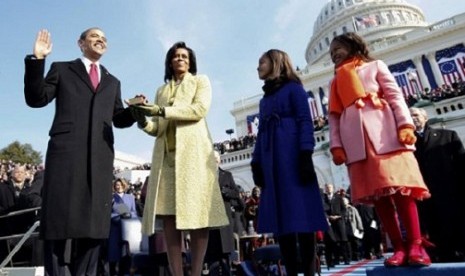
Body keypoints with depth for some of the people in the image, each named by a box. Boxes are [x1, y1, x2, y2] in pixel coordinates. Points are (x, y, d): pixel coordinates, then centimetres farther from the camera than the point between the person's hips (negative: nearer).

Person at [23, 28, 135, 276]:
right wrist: (37, 60, -4)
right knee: (59, 217, -3)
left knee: (94, 219, 2)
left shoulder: (112, 82, 25)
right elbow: (36, 99, 5)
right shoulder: (62, 70, 17)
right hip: (66, 150, -3)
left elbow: (119, 119, 18)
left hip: (100, 156, 3)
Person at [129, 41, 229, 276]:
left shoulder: (200, 81, 16)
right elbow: (158, 128, 16)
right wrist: (143, 121, -7)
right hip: (166, 154, 4)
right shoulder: (162, 90, 26)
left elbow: (200, 109, -4)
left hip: (193, 151, -3)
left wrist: (163, 111, -11)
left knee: (196, 212, -9)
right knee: (169, 214, -5)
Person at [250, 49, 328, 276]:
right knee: (279, 215, 2)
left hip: (293, 156, -6)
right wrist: (256, 164, 10)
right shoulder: (265, 99, 24)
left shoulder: (293, 88, 6)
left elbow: (305, 122, -5)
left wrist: (306, 156, -17)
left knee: (301, 212, -8)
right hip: (272, 161, 6)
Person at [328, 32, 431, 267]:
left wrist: (405, 124, -10)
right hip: (354, 138, 3)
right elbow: (334, 116, 14)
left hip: (383, 130, -2)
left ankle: (415, 245, -4)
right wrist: (336, 145, 1)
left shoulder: (375, 66, 19)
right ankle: (399, 248, 0)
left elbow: (395, 95, 6)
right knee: (376, 191, -3)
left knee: (399, 185, -10)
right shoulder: (336, 81, 25)